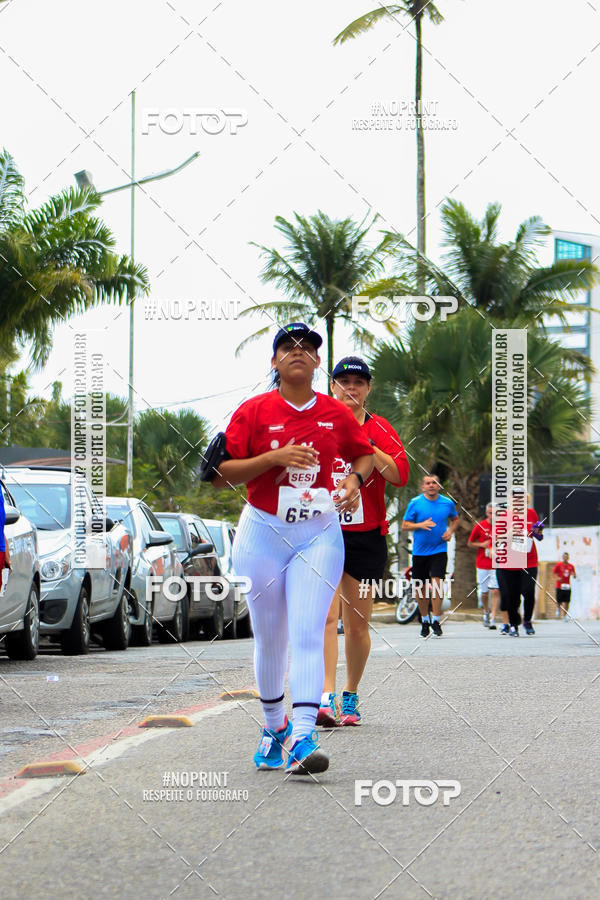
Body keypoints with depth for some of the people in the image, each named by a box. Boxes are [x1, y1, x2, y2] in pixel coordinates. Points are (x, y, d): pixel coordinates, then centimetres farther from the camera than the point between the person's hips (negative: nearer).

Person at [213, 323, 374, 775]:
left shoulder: (336, 413, 4)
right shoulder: (253, 411, -2)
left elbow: (365, 454, 21)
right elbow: (220, 474, -6)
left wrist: (355, 479, -1)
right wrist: (274, 458, -18)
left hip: (320, 534, 0)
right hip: (263, 533, 0)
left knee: (307, 635, -13)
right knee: (269, 638, 9)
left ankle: (303, 736, -22)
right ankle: (274, 725, 28)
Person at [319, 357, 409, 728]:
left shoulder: (380, 429, 4)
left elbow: (400, 474, -10)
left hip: (366, 537, 1)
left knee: (357, 624, 6)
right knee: (326, 616, -16)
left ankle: (351, 697, 22)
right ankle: (327, 698, -24)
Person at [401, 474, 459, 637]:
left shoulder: (447, 503, 4)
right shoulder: (415, 503, -1)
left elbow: (455, 519, 22)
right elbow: (405, 525, 0)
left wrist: (450, 531, 2)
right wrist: (420, 525, -17)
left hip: (439, 550, -1)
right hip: (419, 551, 1)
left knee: (437, 582, -17)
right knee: (420, 587, 5)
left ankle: (436, 620, -10)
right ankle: (424, 620, 23)